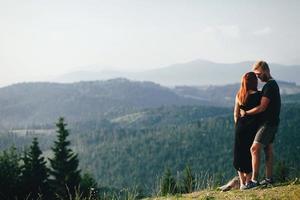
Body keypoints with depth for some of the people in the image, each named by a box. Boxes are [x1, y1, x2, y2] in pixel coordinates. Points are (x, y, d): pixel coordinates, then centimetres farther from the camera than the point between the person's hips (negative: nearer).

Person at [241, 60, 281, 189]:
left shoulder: (269, 86, -17)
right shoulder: (273, 84, 15)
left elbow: (262, 107, -22)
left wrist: (246, 113, -12)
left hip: (268, 123, -11)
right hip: (271, 122, 11)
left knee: (255, 149, -16)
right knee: (268, 150, 14)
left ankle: (254, 180, -20)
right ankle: (268, 178, 20)